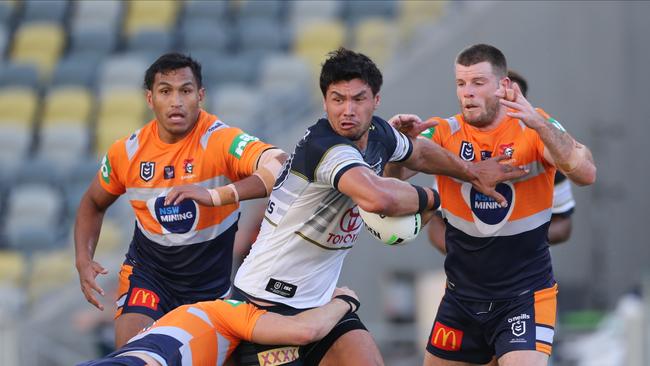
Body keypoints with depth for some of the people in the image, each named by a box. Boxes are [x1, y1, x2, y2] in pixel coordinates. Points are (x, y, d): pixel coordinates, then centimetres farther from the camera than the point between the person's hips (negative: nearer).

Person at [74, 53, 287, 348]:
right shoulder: (127, 152, -7)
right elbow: (93, 203, 13)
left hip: (212, 283, -1)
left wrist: (217, 196, -54)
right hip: (147, 273, 1)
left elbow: (280, 167, -42)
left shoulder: (220, 140, -22)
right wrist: (83, 260, -3)